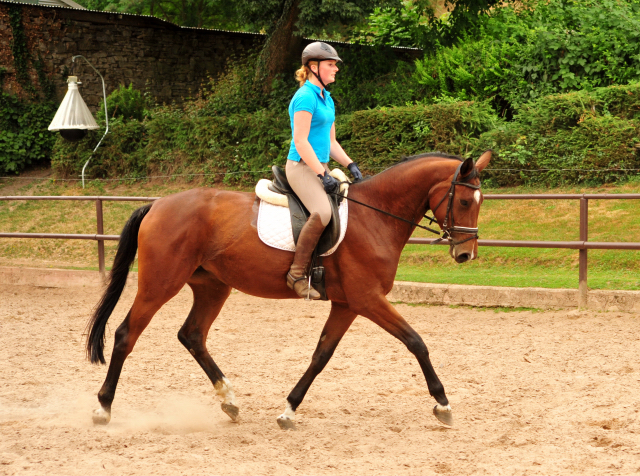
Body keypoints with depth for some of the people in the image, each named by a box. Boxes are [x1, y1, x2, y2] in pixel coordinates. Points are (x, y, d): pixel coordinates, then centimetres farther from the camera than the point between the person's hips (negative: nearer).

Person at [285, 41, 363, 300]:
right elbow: (300, 141, -17)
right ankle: (297, 273, -25)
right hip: (301, 166, -10)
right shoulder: (305, 97, -12)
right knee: (322, 212, -31)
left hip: (320, 167, 10)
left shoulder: (326, 99, 18)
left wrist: (350, 165, 7)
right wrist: (322, 175, -20)